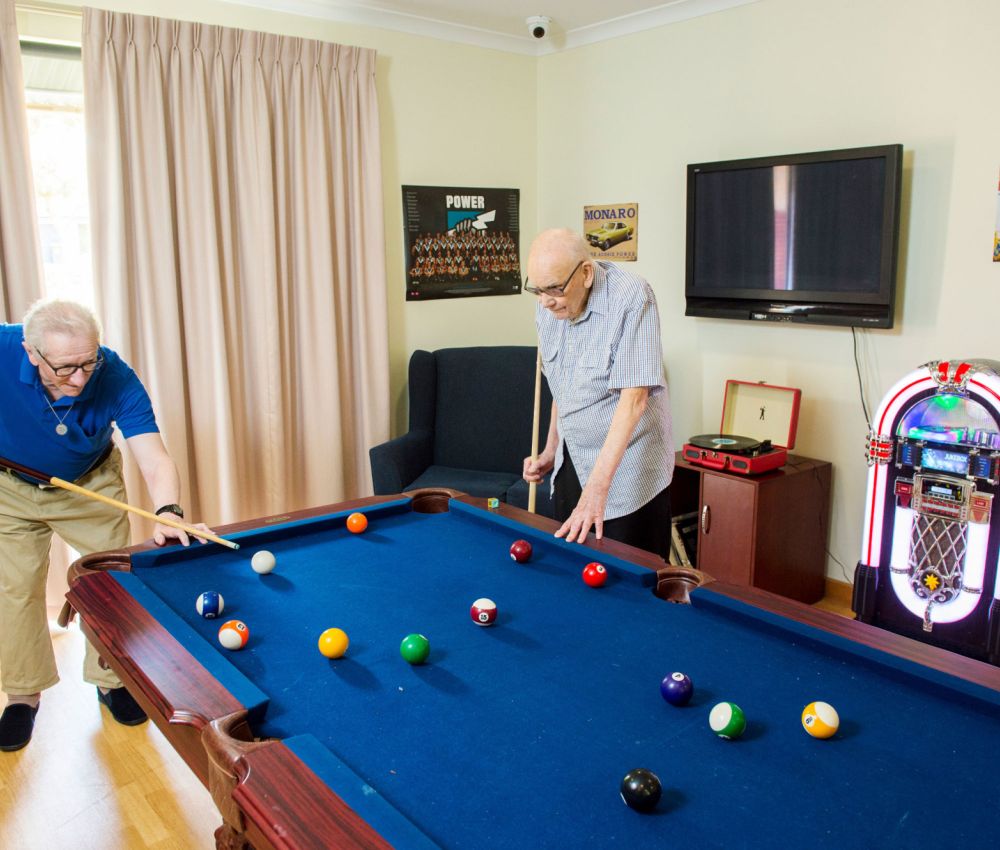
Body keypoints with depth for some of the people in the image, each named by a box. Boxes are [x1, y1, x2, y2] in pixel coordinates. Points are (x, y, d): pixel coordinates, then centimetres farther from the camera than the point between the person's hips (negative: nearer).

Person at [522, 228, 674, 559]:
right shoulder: (547, 308, 0)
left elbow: (634, 398, -28)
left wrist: (597, 486, -32)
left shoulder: (631, 298, -22)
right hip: (571, 463, 7)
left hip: (629, 466, -6)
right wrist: (550, 451, 11)